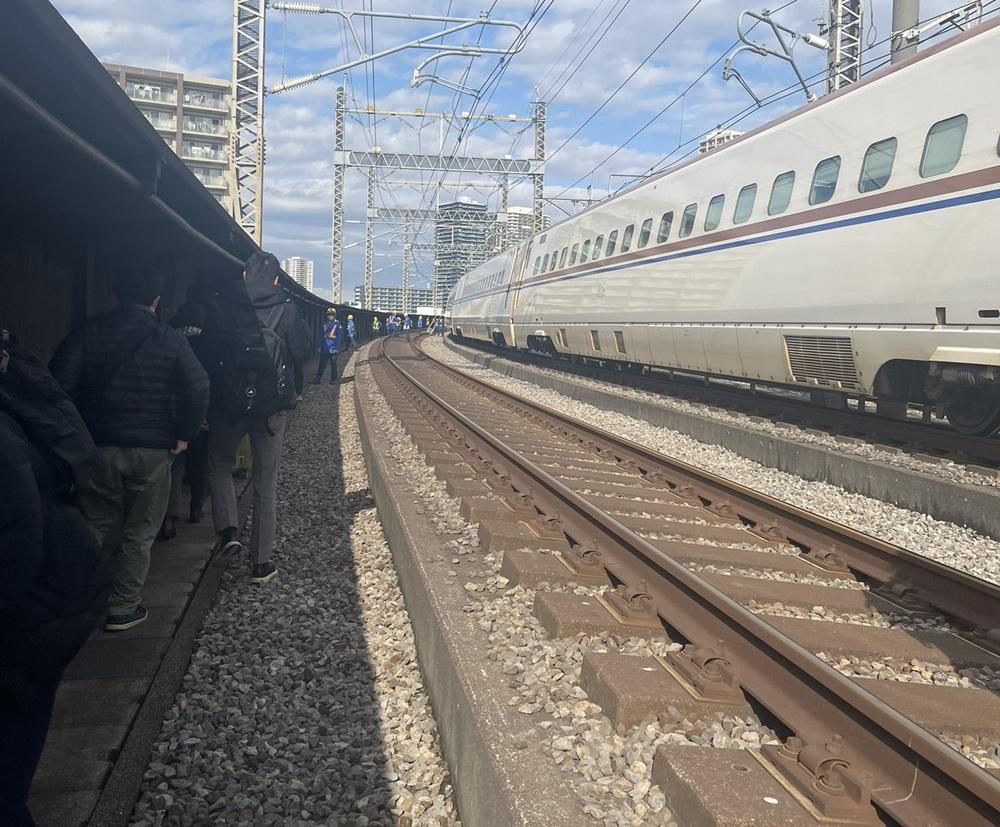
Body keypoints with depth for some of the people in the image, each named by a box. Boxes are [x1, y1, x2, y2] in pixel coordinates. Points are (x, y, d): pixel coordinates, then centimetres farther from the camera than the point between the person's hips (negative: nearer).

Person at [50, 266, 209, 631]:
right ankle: (122, 608, 15)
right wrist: (184, 435, -1)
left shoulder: (88, 332, 0)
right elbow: (199, 387, -11)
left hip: (97, 446, 2)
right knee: (139, 533, 10)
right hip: (151, 450, -2)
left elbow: (61, 382, -7)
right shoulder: (171, 340, -3)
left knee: (98, 527, 17)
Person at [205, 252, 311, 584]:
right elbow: (302, 352, -5)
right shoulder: (285, 310, -8)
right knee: (265, 484, 7)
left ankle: (228, 530, 2)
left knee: (219, 464, 24)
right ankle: (261, 563, 10)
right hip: (270, 407, -1)